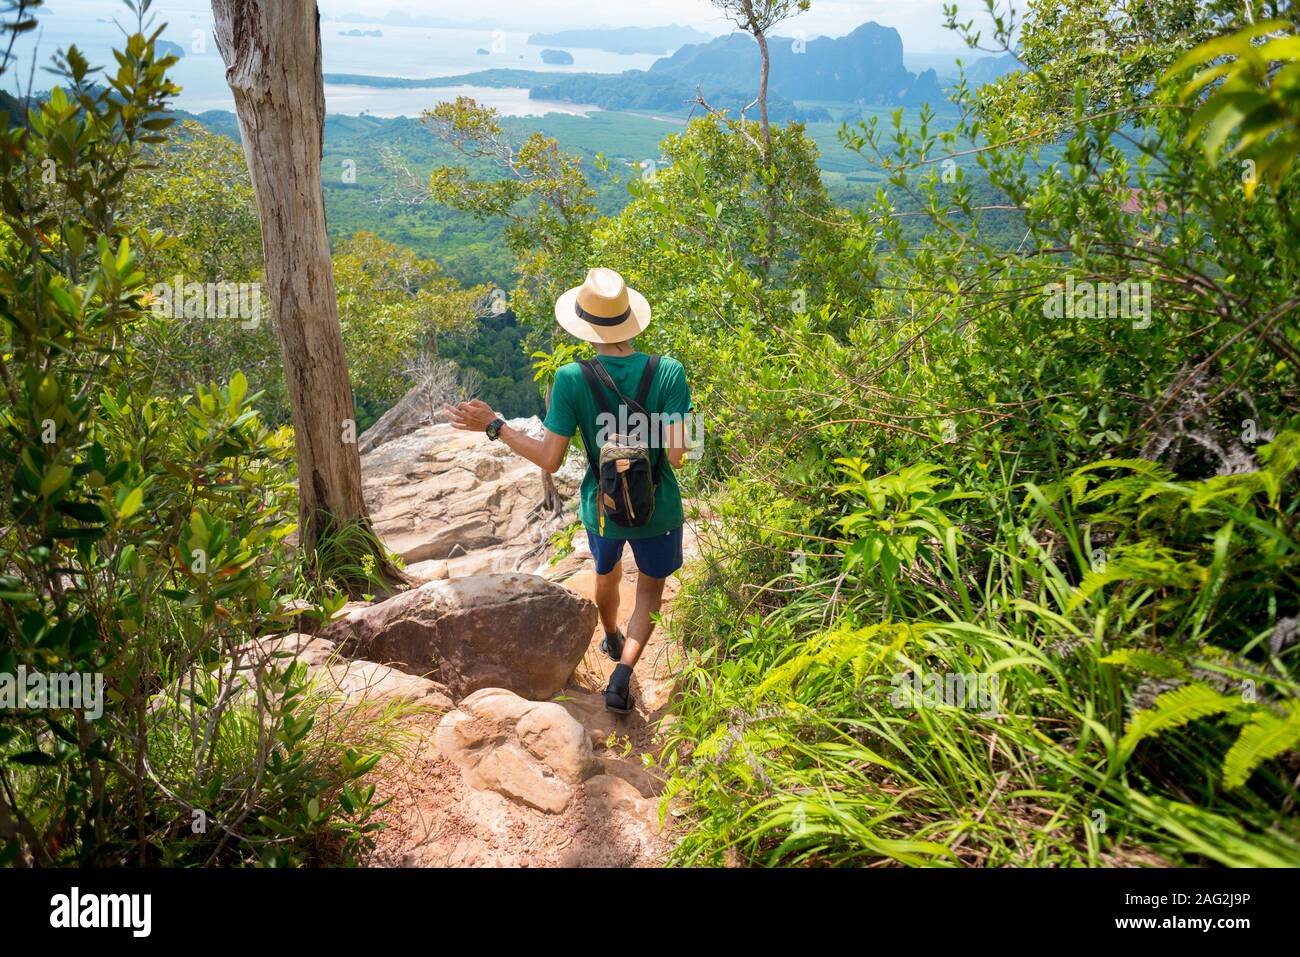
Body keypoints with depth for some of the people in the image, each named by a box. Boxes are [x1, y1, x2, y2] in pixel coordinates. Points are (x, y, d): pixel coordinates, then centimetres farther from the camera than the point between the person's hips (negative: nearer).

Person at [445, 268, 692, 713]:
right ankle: (623, 671, 3)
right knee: (650, 591, 22)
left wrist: (494, 426, -6)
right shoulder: (668, 371, -20)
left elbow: (550, 459, -16)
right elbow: (676, 456, -20)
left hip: (602, 508, 1)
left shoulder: (571, 380, -20)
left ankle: (612, 640, 59)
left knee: (607, 574, 31)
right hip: (657, 509, -1)